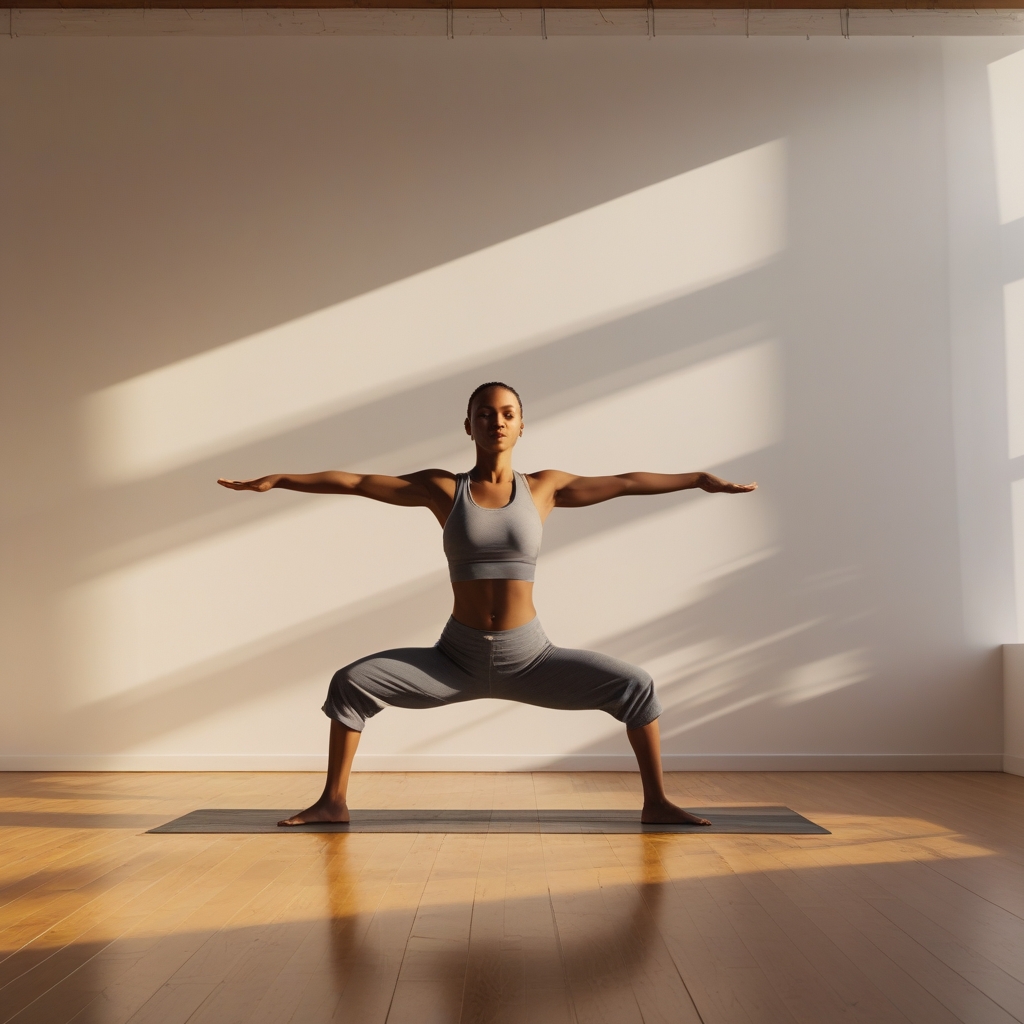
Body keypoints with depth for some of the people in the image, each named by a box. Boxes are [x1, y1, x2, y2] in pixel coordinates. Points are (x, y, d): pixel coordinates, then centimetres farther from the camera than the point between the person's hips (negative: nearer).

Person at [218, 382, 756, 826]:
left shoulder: (545, 487, 0)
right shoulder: (442, 488, -2)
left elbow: (626, 482, 3)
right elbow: (354, 481, -3)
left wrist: (702, 479, 3)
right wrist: (274, 480, -6)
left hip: (529, 657, 0)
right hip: (458, 658, 0)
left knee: (635, 686, -13)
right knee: (350, 683, -14)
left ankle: (656, 803, 4)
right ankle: (334, 801, 2)